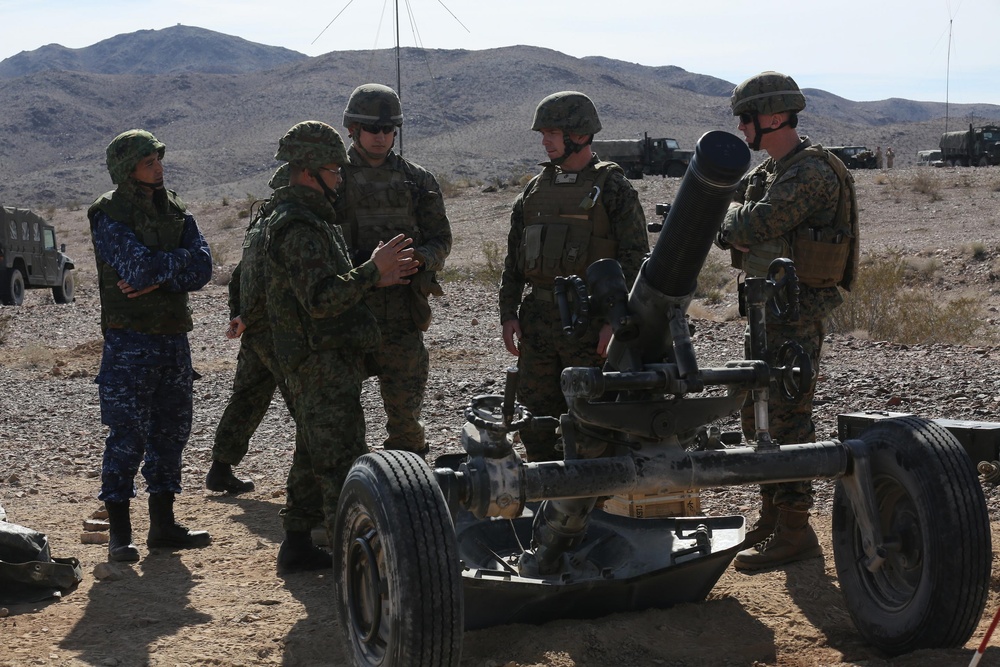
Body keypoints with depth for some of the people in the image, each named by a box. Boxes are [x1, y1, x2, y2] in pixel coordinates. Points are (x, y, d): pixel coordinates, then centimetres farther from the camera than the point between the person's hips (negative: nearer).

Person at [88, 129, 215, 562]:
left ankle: (163, 526, 21)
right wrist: (179, 260, -6)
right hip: (130, 339, -6)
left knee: (172, 429, 10)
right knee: (128, 435, -5)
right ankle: (119, 534, 3)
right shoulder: (109, 216, -7)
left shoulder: (174, 211, 11)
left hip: (174, 336, 7)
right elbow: (139, 269, -21)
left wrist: (158, 278, -15)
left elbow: (201, 270, -2)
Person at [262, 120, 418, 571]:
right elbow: (321, 299, -26)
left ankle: (297, 545, 23)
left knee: (314, 454, 16)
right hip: (322, 361, -11)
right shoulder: (299, 226, -18)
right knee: (342, 459, -7)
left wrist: (375, 279, 11)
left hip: (318, 360, 11)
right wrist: (372, 271, -21)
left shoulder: (304, 218, 18)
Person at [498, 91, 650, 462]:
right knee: (535, 420, 10)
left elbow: (635, 260, -9)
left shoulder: (612, 188, -4)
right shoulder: (536, 187, 13)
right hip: (537, 320, 6)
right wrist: (508, 313, 7)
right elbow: (513, 258, 16)